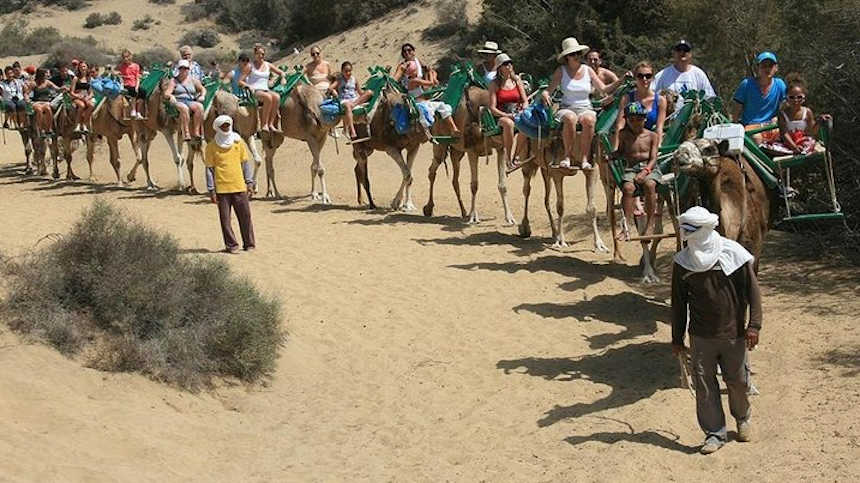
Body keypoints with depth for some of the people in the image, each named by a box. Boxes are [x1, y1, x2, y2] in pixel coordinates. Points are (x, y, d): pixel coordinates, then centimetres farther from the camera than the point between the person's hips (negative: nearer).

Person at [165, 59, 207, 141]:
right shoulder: (174, 80, 12)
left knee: (199, 106, -31)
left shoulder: (193, 80, 21)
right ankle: (186, 133, -42)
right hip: (178, 102, -3)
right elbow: (167, 93, 2)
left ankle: (196, 132, -34)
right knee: (184, 108, -39)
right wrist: (170, 96, -22)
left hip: (191, 101, 3)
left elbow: (202, 89, 24)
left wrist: (202, 95, 2)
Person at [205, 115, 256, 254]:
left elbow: (246, 163, 12)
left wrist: (249, 182, 6)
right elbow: (209, 169, 1)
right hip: (222, 189, -2)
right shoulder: (211, 147, 0)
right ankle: (231, 245, 11)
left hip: (239, 186, 2)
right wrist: (211, 190, -4)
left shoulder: (238, 142, 6)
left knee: (245, 216, 4)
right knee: (225, 218, 2)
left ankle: (249, 243, 14)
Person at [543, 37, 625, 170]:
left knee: (589, 119, -36)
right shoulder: (561, 71, 6)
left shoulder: (588, 70, 10)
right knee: (570, 118, -38)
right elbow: (549, 89, 3)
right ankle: (568, 156, -27)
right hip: (566, 108, -1)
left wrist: (620, 81, -3)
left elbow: (603, 89, 9)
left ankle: (584, 158, -30)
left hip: (585, 108, 1)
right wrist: (545, 94, -21)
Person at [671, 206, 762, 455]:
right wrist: (677, 339, 6)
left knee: (738, 381, 11)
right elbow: (678, 303, 4)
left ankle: (743, 419, 39)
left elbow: (752, 290, -4)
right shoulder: (683, 262, -4)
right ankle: (715, 433, 16)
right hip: (701, 336, 1)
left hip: (733, 334, -1)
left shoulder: (733, 254, -9)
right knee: (704, 385, 2)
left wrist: (754, 324, -11)